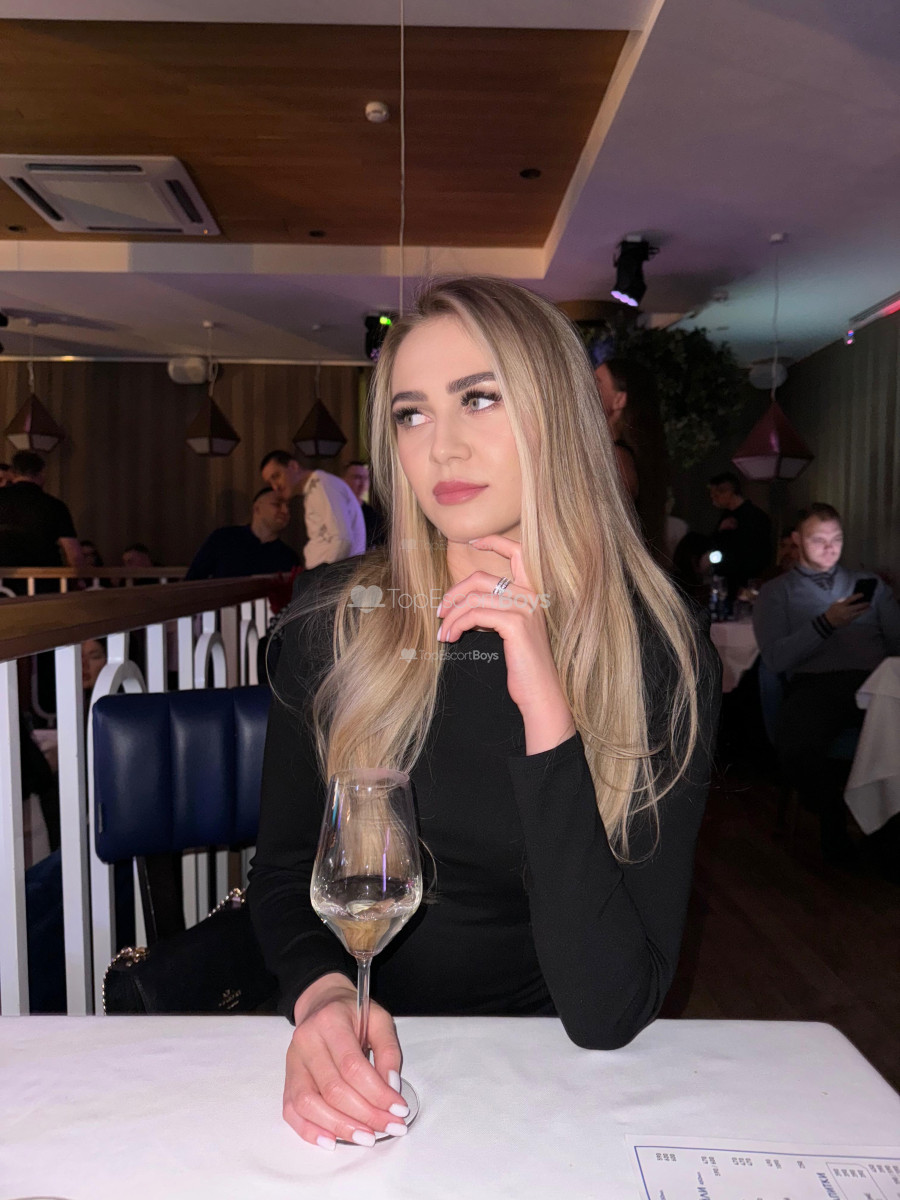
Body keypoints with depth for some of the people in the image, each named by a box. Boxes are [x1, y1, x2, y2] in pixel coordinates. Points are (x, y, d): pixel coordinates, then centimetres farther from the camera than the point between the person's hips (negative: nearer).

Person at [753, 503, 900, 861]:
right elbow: (775, 658, 0)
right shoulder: (776, 592, 17)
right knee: (795, 750, -35)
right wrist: (826, 623, -10)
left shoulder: (870, 584, 26)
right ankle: (833, 814, -3)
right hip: (813, 684, -1)